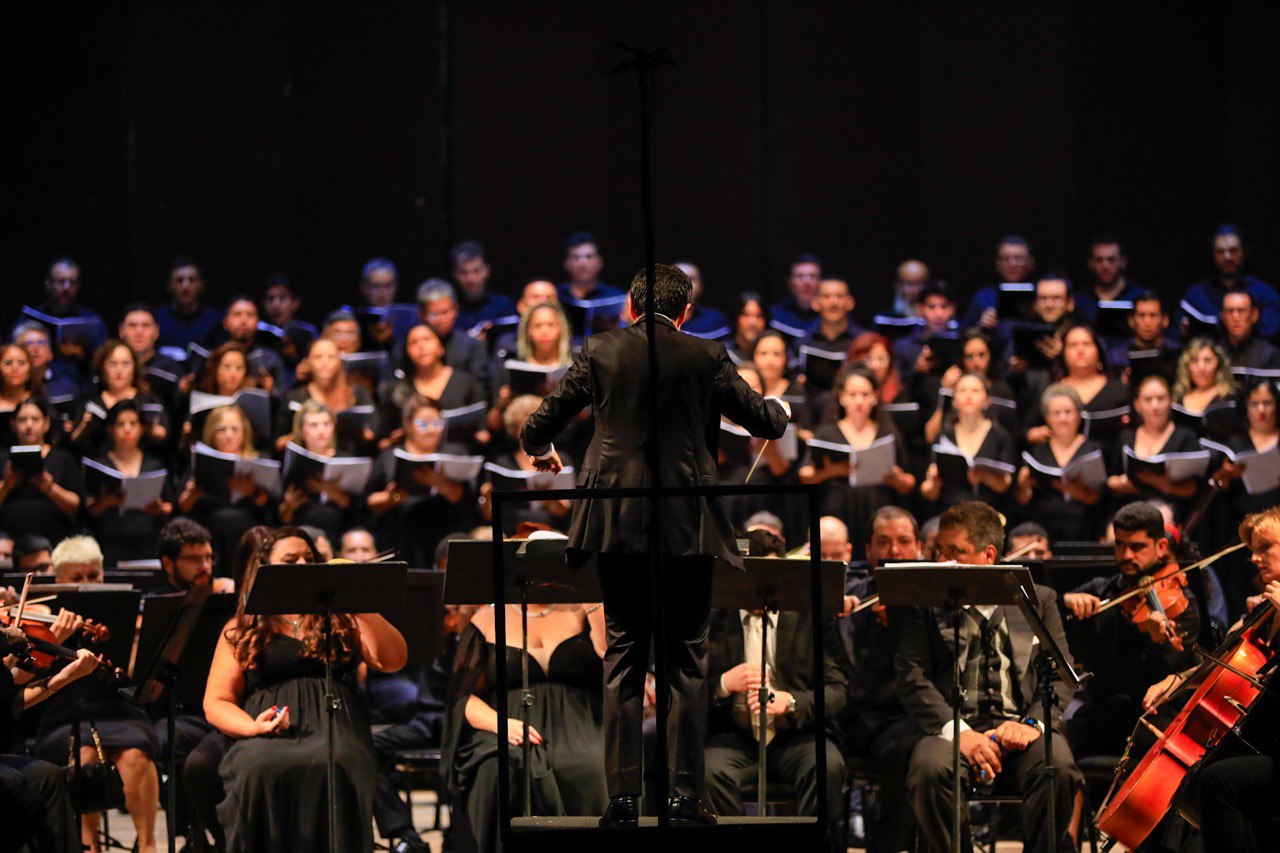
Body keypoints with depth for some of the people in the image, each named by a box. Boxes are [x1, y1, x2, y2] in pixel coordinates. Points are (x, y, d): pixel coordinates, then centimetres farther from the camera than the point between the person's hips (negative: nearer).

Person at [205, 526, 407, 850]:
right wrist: (253, 727, -8)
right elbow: (216, 703, 13)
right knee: (262, 770, -38)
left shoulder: (342, 620, 21)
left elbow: (394, 661, 7)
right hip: (267, 736, 0)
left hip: (333, 728, 0)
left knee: (334, 768, -37)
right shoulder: (241, 630, 19)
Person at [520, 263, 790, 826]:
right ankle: (685, 795, 2)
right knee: (686, 659, 6)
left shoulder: (600, 352, 2)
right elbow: (763, 422, 9)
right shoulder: (706, 358, 0)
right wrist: (781, 412, 34)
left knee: (624, 657, 6)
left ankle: (622, 797, 1)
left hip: (619, 523, 1)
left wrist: (539, 451, 31)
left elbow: (542, 424, 7)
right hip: (687, 526, -1)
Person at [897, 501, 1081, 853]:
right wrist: (957, 732, -14)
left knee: (1058, 768, -33)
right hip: (955, 727, 0)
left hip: (1020, 728, 0)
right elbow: (911, 677, 3)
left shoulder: (1039, 599, 17)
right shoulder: (926, 603, 14)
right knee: (929, 768, -35)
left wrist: (1034, 722, -12)